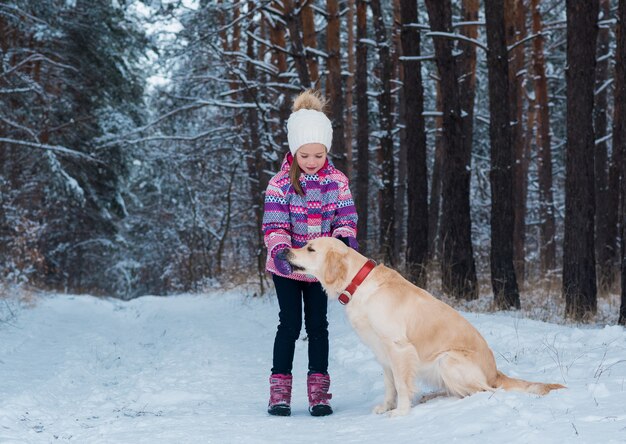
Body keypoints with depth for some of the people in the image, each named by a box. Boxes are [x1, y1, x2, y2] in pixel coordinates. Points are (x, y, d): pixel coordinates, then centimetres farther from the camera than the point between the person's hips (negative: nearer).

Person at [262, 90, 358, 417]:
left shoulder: (337, 180, -5)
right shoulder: (281, 183, -13)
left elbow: (346, 217, -4)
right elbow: (274, 224, -18)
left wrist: (346, 238, -26)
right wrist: (279, 251, -37)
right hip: (286, 266, -2)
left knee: (317, 325, 6)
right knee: (290, 325, -2)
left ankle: (319, 389, 12)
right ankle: (279, 390, 6)